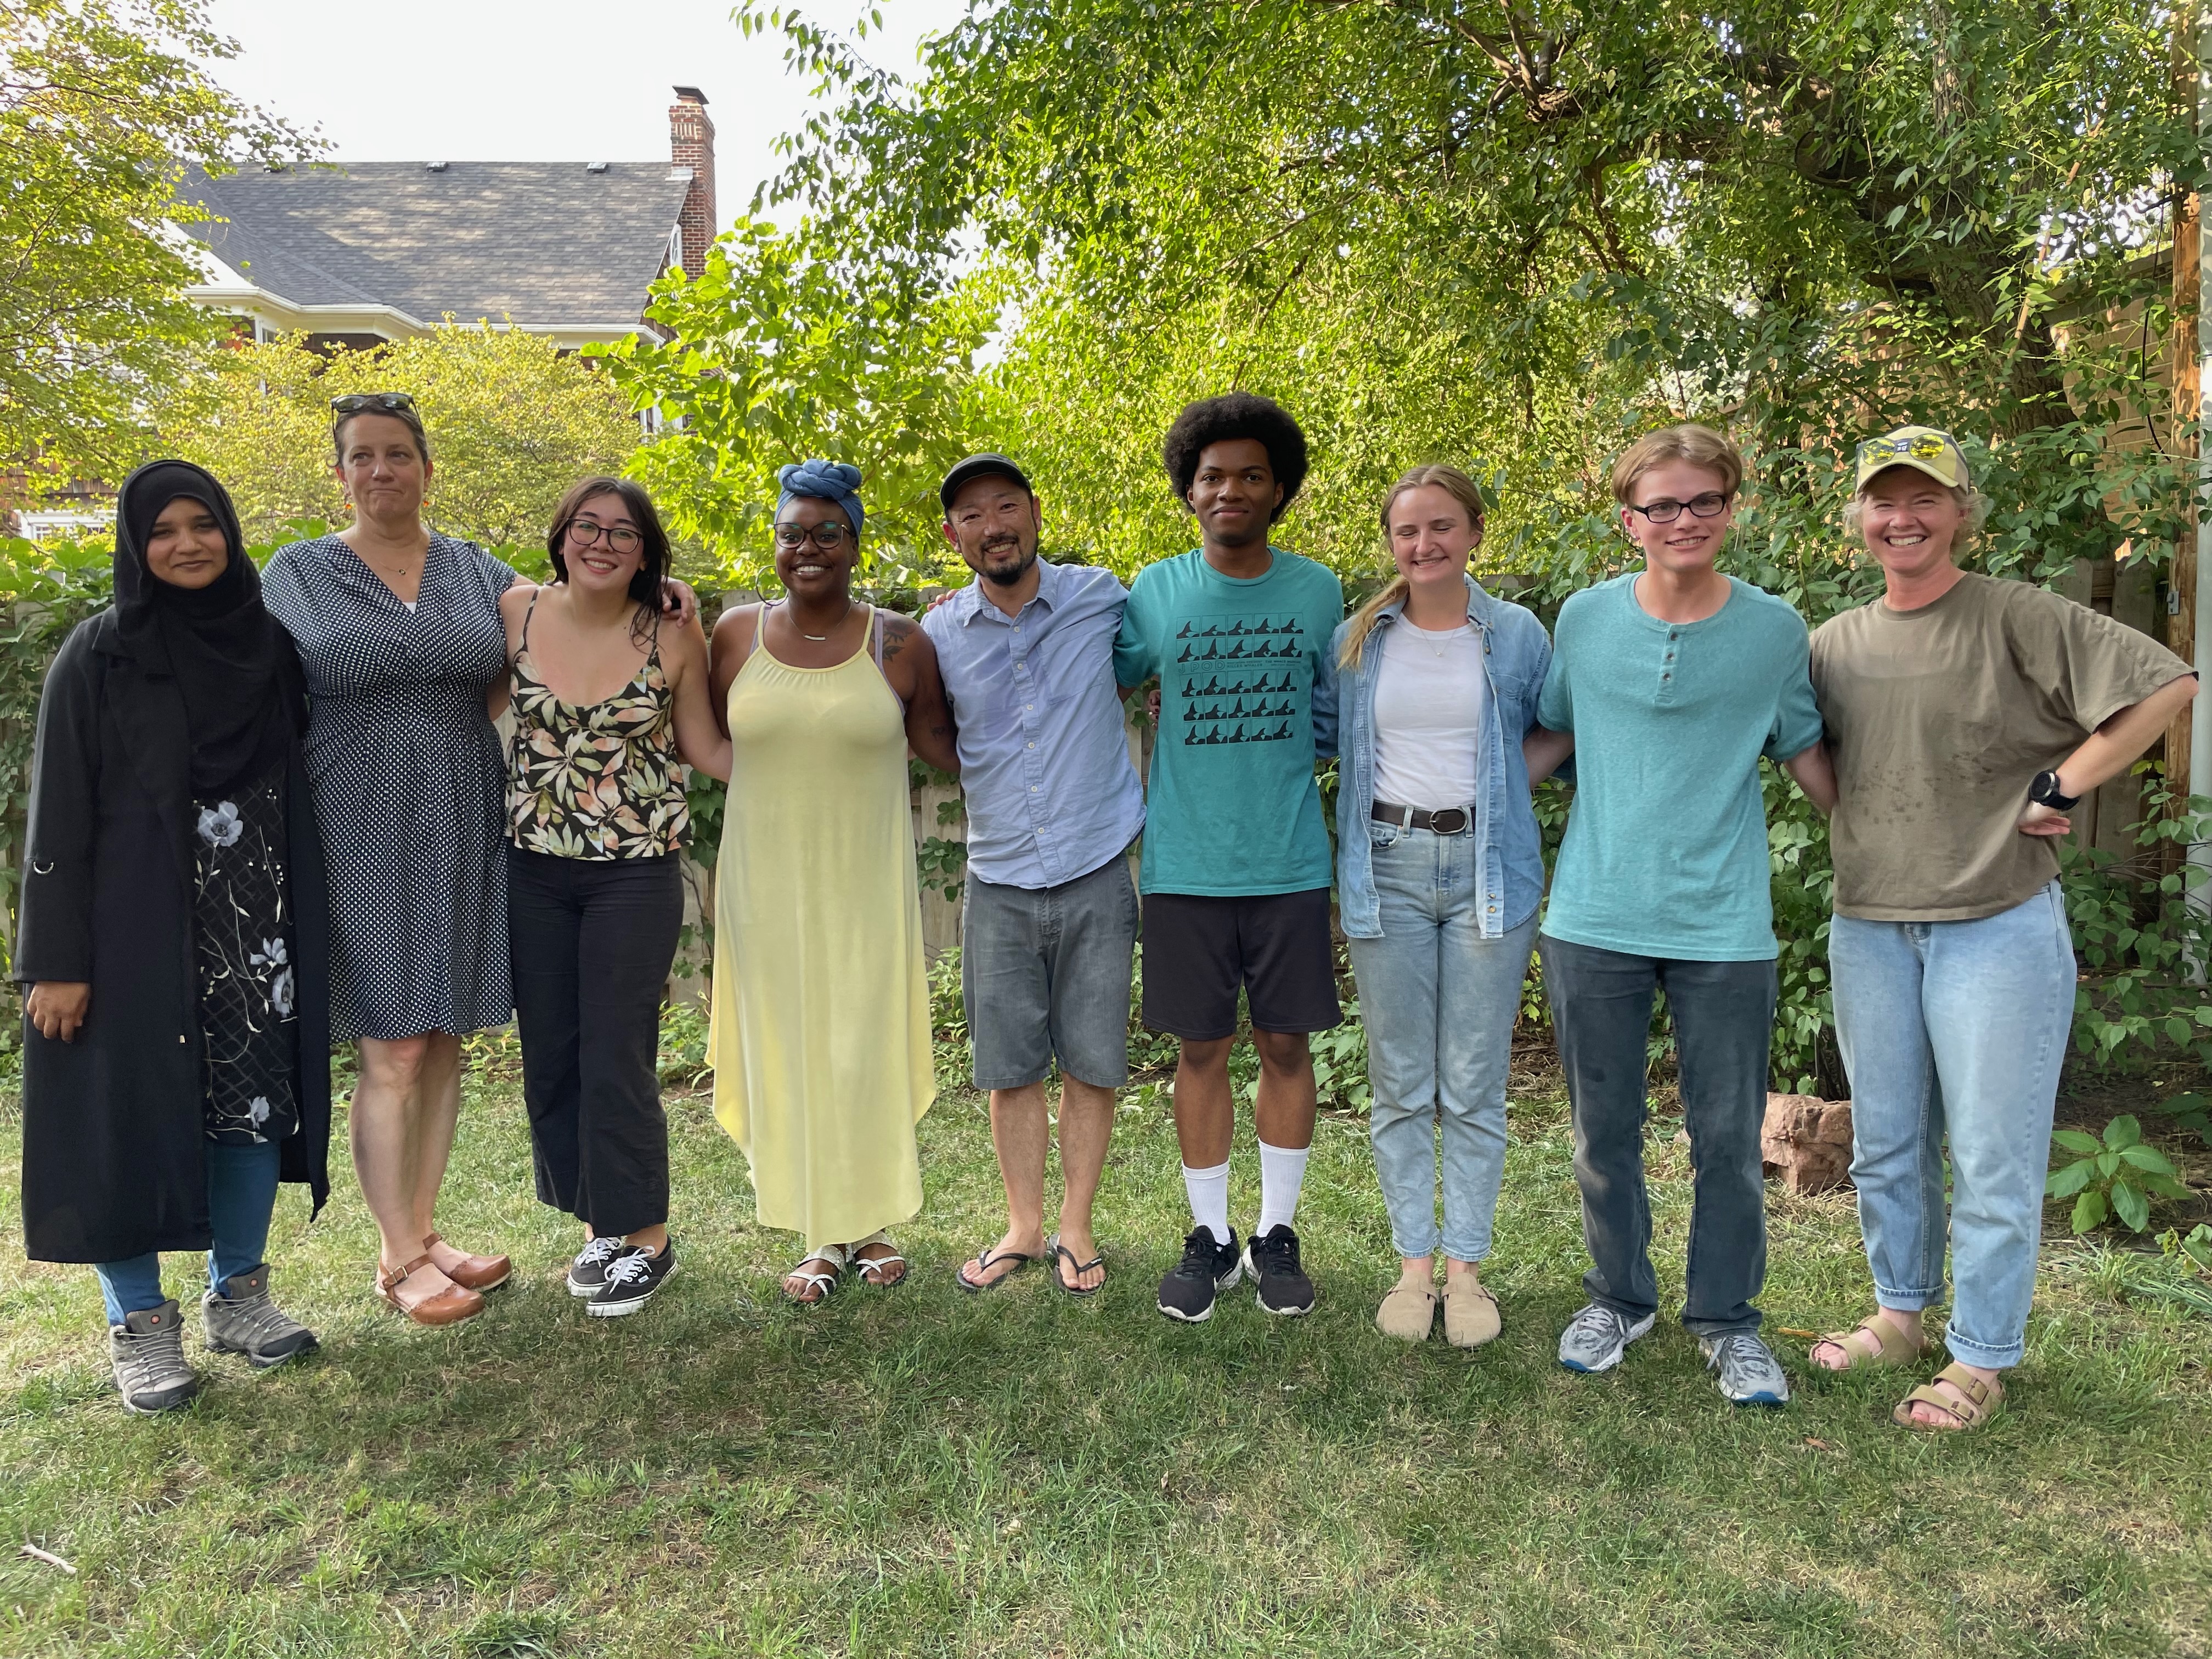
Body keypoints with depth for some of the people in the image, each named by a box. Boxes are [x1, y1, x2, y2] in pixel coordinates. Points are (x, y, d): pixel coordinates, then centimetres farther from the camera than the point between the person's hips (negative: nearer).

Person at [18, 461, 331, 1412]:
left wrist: (311, 922, 7)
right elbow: (58, 814, -6)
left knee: (256, 1095, 8)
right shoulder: (98, 655, -5)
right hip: (138, 923, -3)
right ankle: (140, 1324, 19)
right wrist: (57, 959, -10)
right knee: (135, 1110, 3)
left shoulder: (268, 645, 5)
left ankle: (238, 1295, 25)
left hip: (259, 922, 4)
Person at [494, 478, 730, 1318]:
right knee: (548, 1055, 10)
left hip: (635, 873, -3)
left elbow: (707, 750, 2)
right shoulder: (515, 612, -1)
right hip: (532, 869, 4)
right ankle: (598, 1221, 29)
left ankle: (646, 1237, 18)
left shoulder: (675, 638, -7)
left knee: (617, 1059, -1)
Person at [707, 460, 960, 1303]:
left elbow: (936, 741, 6)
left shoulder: (900, 643, -3)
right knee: (788, 1045, 7)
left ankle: (870, 1223, 23)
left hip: (867, 879, -1)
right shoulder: (736, 633, 2)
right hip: (767, 878, 2)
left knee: (867, 1046, 5)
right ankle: (822, 1235, 21)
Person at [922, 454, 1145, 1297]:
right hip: (999, 886, 1)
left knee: (1091, 1066, 7)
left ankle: (1076, 1228, 24)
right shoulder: (938, 634, 0)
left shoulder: (1100, 597, -2)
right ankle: (1023, 1227, 27)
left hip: (1097, 879, -1)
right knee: (1010, 1069, 9)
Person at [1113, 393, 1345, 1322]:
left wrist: (1271, 772, 7)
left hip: (1290, 864, 1)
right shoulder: (1154, 592, 1)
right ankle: (1210, 1237, 22)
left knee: (1285, 1044, 8)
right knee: (1201, 1048, 7)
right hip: (1184, 864, 0)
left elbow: (1330, 719, 14)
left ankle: (1278, 1235, 24)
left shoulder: (1317, 591, 4)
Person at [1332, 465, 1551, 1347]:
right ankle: (1412, 1263, 20)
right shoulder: (1357, 639, 6)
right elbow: (1323, 736, 17)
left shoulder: (1518, 634, 3)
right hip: (1387, 868, 1)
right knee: (1399, 1086, 7)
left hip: (1487, 869, -1)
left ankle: (1466, 1265, 18)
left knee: (1474, 1088, 4)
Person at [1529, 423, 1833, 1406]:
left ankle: (1726, 1320, 27)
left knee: (1729, 1139, 7)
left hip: (1724, 928, 0)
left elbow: (1803, 752, 14)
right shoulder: (1586, 619, 1)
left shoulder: (1775, 630, 0)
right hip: (1594, 919, 1)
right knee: (1604, 1132, 12)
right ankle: (1619, 1301, 32)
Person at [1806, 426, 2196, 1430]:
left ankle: (1979, 1362, 17)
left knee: (1993, 1158, 3)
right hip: (1869, 929, 5)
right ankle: (1901, 1315, 34)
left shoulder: (2016, 618, -8)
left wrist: (2058, 791, -13)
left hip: (1998, 927, -5)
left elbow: (2167, 683, -13)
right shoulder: (1835, 644, 7)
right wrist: (1864, 836, 4)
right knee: (1885, 1146, 16)